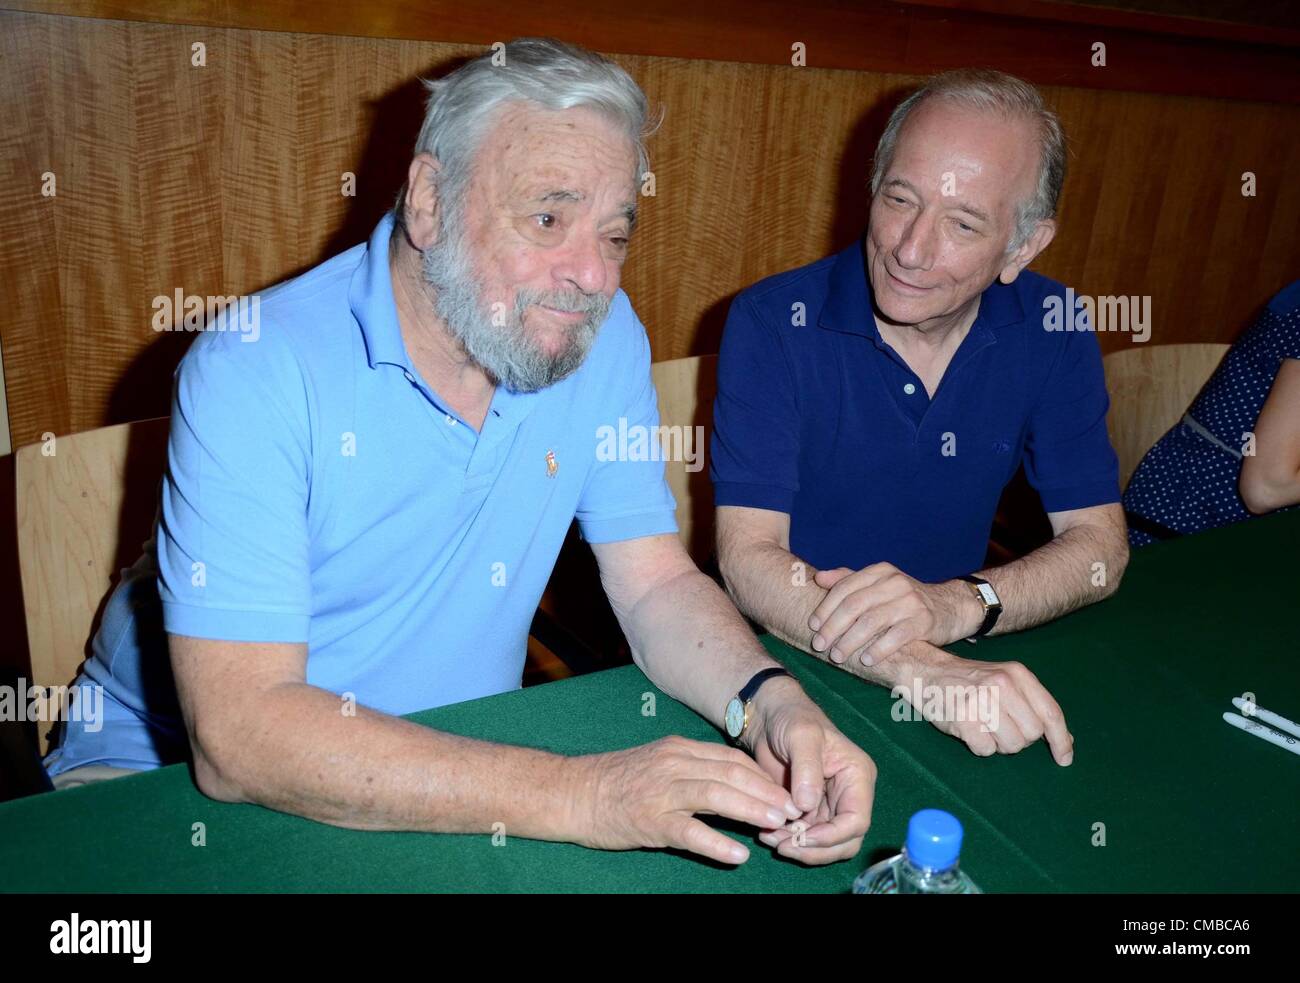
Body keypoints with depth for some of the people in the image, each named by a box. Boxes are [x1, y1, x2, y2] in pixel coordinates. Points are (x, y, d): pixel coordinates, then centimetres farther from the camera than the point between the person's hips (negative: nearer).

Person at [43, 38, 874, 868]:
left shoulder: (603, 336, -10)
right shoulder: (257, 370, -26)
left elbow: (657, 584, -8)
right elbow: (237, 734, -32)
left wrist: (773, 703, -28)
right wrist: (571, 795, -38)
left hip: (455, 756, 6)